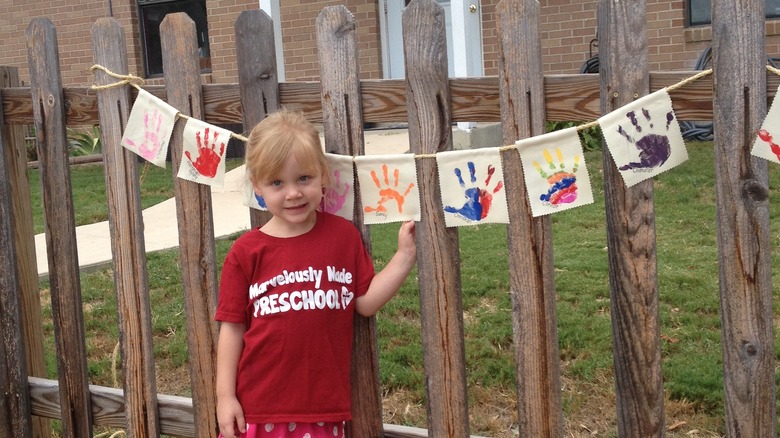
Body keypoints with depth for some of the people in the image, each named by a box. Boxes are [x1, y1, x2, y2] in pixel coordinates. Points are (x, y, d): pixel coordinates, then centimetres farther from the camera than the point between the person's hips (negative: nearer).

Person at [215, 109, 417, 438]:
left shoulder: (343, 235, 0)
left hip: (323, 404, 1)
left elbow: (365, 302, 1)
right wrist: (225, 396, -4)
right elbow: (232, 326, -1)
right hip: (259, 403, -1)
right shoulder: (246, 252, -5)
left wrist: (406, 255, -7)